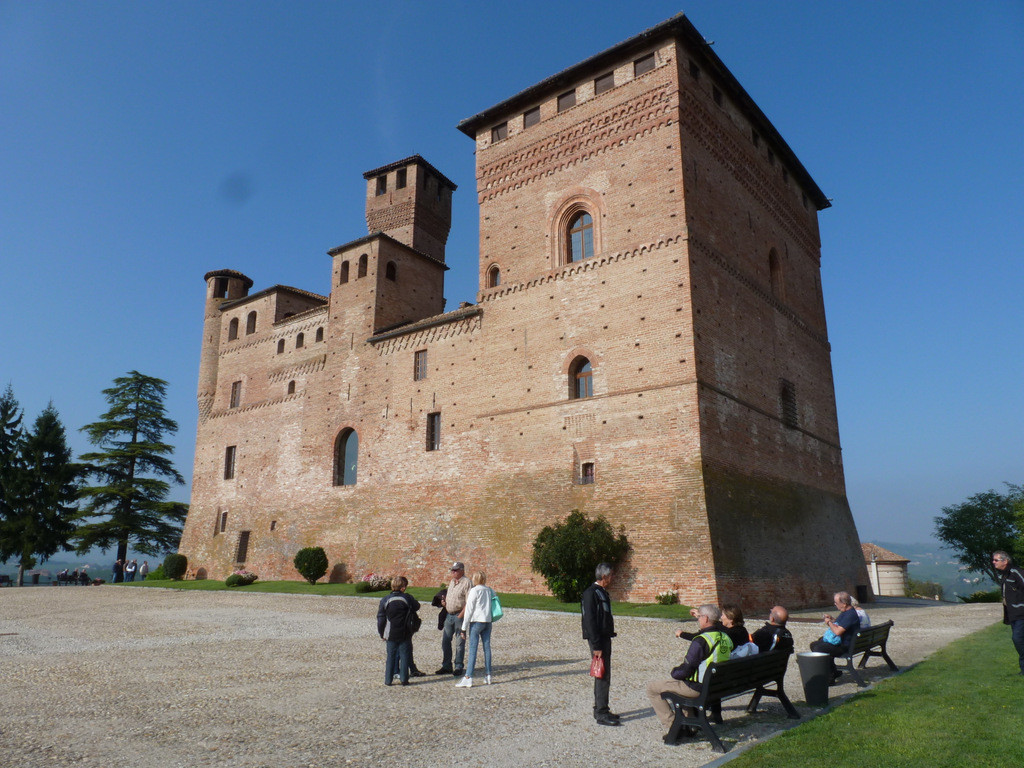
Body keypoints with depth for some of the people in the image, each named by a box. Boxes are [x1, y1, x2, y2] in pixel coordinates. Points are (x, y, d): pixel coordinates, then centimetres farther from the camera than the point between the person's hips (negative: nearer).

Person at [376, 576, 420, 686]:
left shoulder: (385, 600, -4)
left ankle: (388, 680, 11)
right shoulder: (408, 598, -8)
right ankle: (404, 679, 7)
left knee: (391, 656, 11)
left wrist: (382, 633, 10)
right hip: (405, 634, -1)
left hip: (391, 635, 1)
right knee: (405, 656, 8)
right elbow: (417, 606, 10)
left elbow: (381, 619, 0)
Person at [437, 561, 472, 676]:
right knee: (445, 641, 9)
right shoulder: (451, 582, 14)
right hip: (449, 615, 8)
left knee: (459, 643, 1)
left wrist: (461, 615, -19)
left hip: (460, 615, -8)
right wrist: (443, 601, 7)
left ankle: (458, 668, 11)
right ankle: (446, 666, 20)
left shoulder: (467, 583, -11)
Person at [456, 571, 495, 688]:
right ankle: (488, 676, 15)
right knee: (487, 647, 11)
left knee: (472, 649, -7)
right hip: (488, 621, 6)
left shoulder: (474, 591, -8)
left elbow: (469, 610, -8)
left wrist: (464, 628, -5)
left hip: (476, 621, -6)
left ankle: (468, 678, -9)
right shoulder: (490, 590, 9)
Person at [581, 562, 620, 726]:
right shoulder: (591, 593, -17)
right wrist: (596, 646, -21)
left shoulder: (602, 592, 14)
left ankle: (600, 709, 26)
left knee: (603, 675, 16)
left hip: (605, 638, 10)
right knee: (602, 677, -6)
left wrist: (604, 643, 18)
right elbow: (590, 621, -21)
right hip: (598, 640, -10)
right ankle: (601, 714, 1)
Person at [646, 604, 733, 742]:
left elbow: (685, 671, -20)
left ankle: (673, 725, 2)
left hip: (699, 688, -8)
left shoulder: (701, 641, -24)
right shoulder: (725, 636, 0)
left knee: (652, 687, 2)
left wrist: (674, 672, 1)